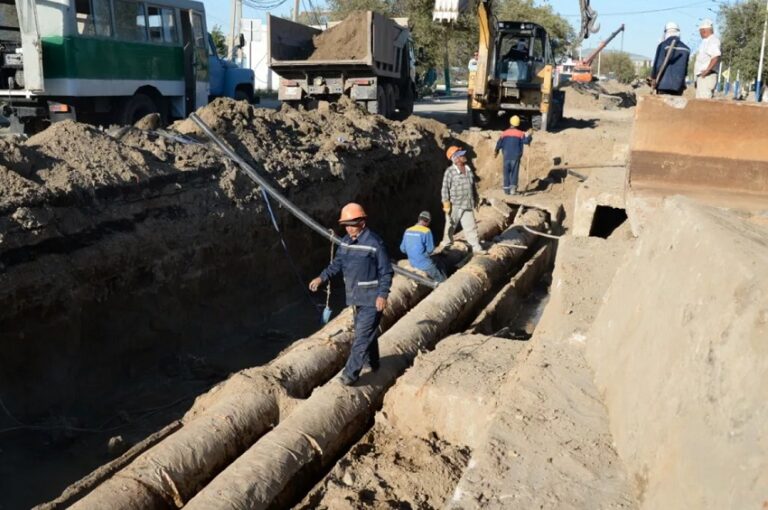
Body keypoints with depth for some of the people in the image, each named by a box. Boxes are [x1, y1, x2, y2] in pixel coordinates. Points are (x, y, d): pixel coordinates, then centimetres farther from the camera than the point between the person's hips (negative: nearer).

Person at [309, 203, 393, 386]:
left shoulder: (374, 243, -18)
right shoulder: (346, 241, 5)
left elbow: (386, 272, -15)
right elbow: (337, 263, 15)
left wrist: (382, 295, -21)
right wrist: (322, 277, 2)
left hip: (372, 299, -8)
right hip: (356, 296, 8)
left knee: (362, 335, -7)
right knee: (368, 332, 20)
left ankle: (350, 373, -4)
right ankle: (373, 363, 37)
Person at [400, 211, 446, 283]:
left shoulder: (408, 231, 0)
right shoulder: (426, 231, -17)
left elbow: (402, 249, 4)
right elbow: (430, 250, -16)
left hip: (412, 263, 7)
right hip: (425, 264, -7)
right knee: (442, 280, 9)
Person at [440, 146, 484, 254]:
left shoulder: (469, 170, 5)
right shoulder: (450, 172, -15)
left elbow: (473, 186, 16)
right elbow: (445, 189, -14)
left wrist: (475, 199, 18)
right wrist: (446, 205, -15)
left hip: (468, 205, 5)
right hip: (454, 205, -5)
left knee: (471, 226, 2)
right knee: (451, 226, 12)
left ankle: (476, 247, 4)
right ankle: (446, 245, 30)